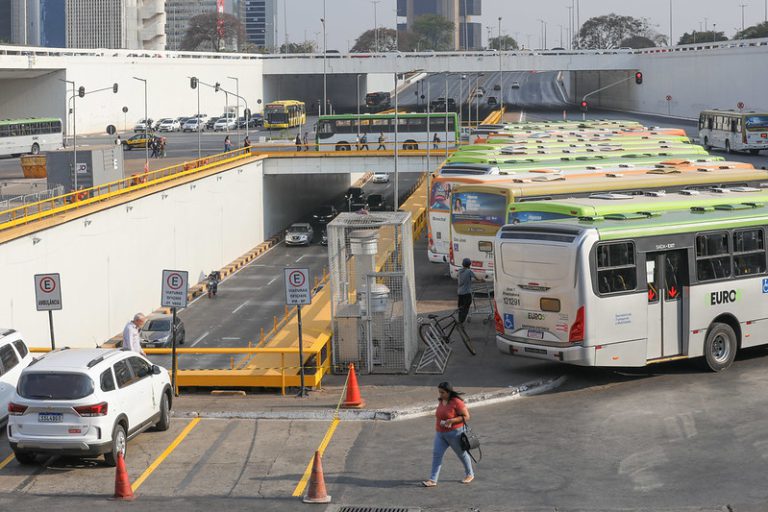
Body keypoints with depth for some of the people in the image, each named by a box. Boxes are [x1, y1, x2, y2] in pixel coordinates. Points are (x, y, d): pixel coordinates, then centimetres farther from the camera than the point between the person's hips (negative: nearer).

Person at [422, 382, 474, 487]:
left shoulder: (456, 402, -18)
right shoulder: (441, 401, 5)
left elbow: (466, 416, -18)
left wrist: (451, 421, -25)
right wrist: (439, 423, 9)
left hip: (455, 433, -7)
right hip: (440, 433, 7)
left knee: (462, 453, 12)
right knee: (436, 454, -5)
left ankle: (470, 474, 33)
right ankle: (433, 480, -7)